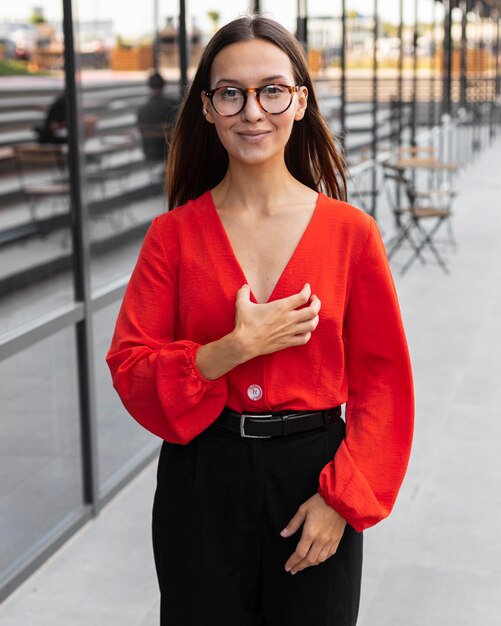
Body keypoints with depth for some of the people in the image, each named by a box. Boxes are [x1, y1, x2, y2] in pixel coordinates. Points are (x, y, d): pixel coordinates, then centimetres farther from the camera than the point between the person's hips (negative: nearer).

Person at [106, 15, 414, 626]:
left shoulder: (351, 232, -5)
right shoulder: (173, 235, -2)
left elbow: (382, 380, -3)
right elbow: (130, 370, -5)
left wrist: (342, 497, -10)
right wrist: (233, 350, -19)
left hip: (314, 478, 0)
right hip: (200, 483, 1)